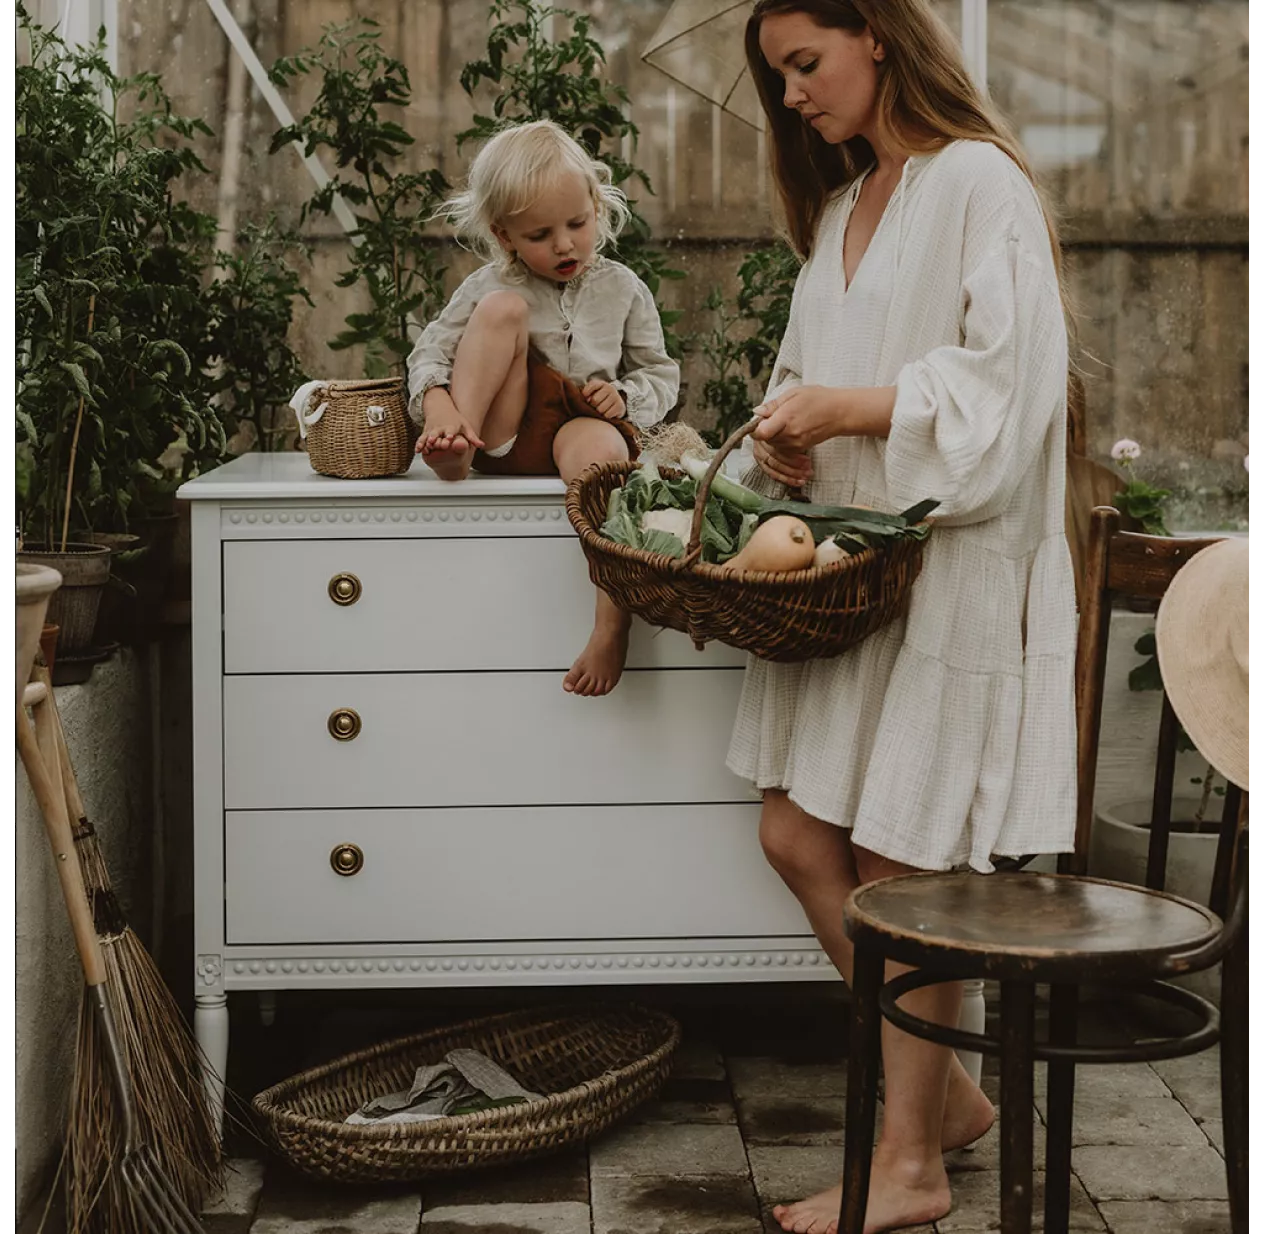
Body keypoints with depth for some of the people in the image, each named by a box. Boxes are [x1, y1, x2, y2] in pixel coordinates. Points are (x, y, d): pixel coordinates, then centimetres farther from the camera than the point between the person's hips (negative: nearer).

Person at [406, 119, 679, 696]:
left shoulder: (621, 289, 10)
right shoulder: (489, 285, 6)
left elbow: (661, 373, 15)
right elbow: (430, 351, 1)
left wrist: (626, 399, -8)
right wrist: (437, 403, -21)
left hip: (586, 421, 0)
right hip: (505, 434, 0)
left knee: (598, 444, -40)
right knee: (503, 310, -20)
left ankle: (613, 621, -43)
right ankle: (456, 449, -27)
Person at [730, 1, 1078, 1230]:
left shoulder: (979, 182, -8)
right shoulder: (840, 206, 18)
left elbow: (1008, 383, -15)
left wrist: (847, 409, -17)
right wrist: (790, 434, 1)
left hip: (951, 563, -8)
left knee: (896, 861, -3)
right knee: (799, 836, 6)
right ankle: (945, 1090, 22)